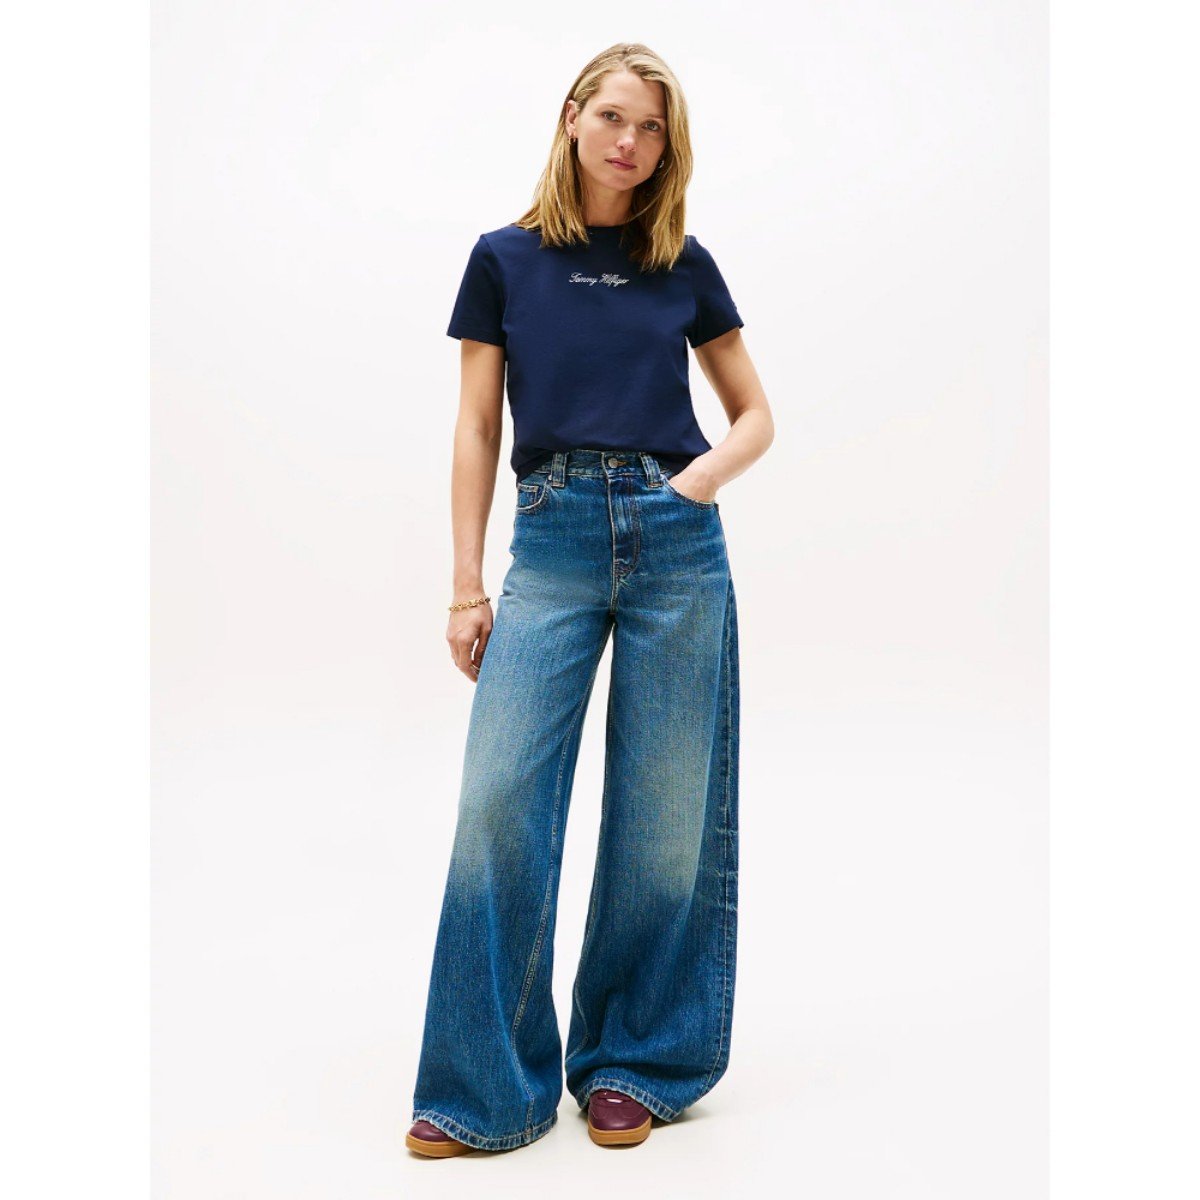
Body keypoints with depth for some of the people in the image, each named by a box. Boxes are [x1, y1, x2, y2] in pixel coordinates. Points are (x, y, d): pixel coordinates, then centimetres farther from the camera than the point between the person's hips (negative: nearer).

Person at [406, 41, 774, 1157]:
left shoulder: (685, 266, 12)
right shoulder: (505, 259, 9)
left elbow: (755, 414, 17)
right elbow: (476, 429, 7)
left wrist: (708, 473, -4)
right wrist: (466, 584, 1)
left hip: (675, 539, 1)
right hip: (553, 535, -1)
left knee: (666, 817, 4)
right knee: (499, 803, -7)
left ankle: (631, 1065, 20)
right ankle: (484, 1088, 6)